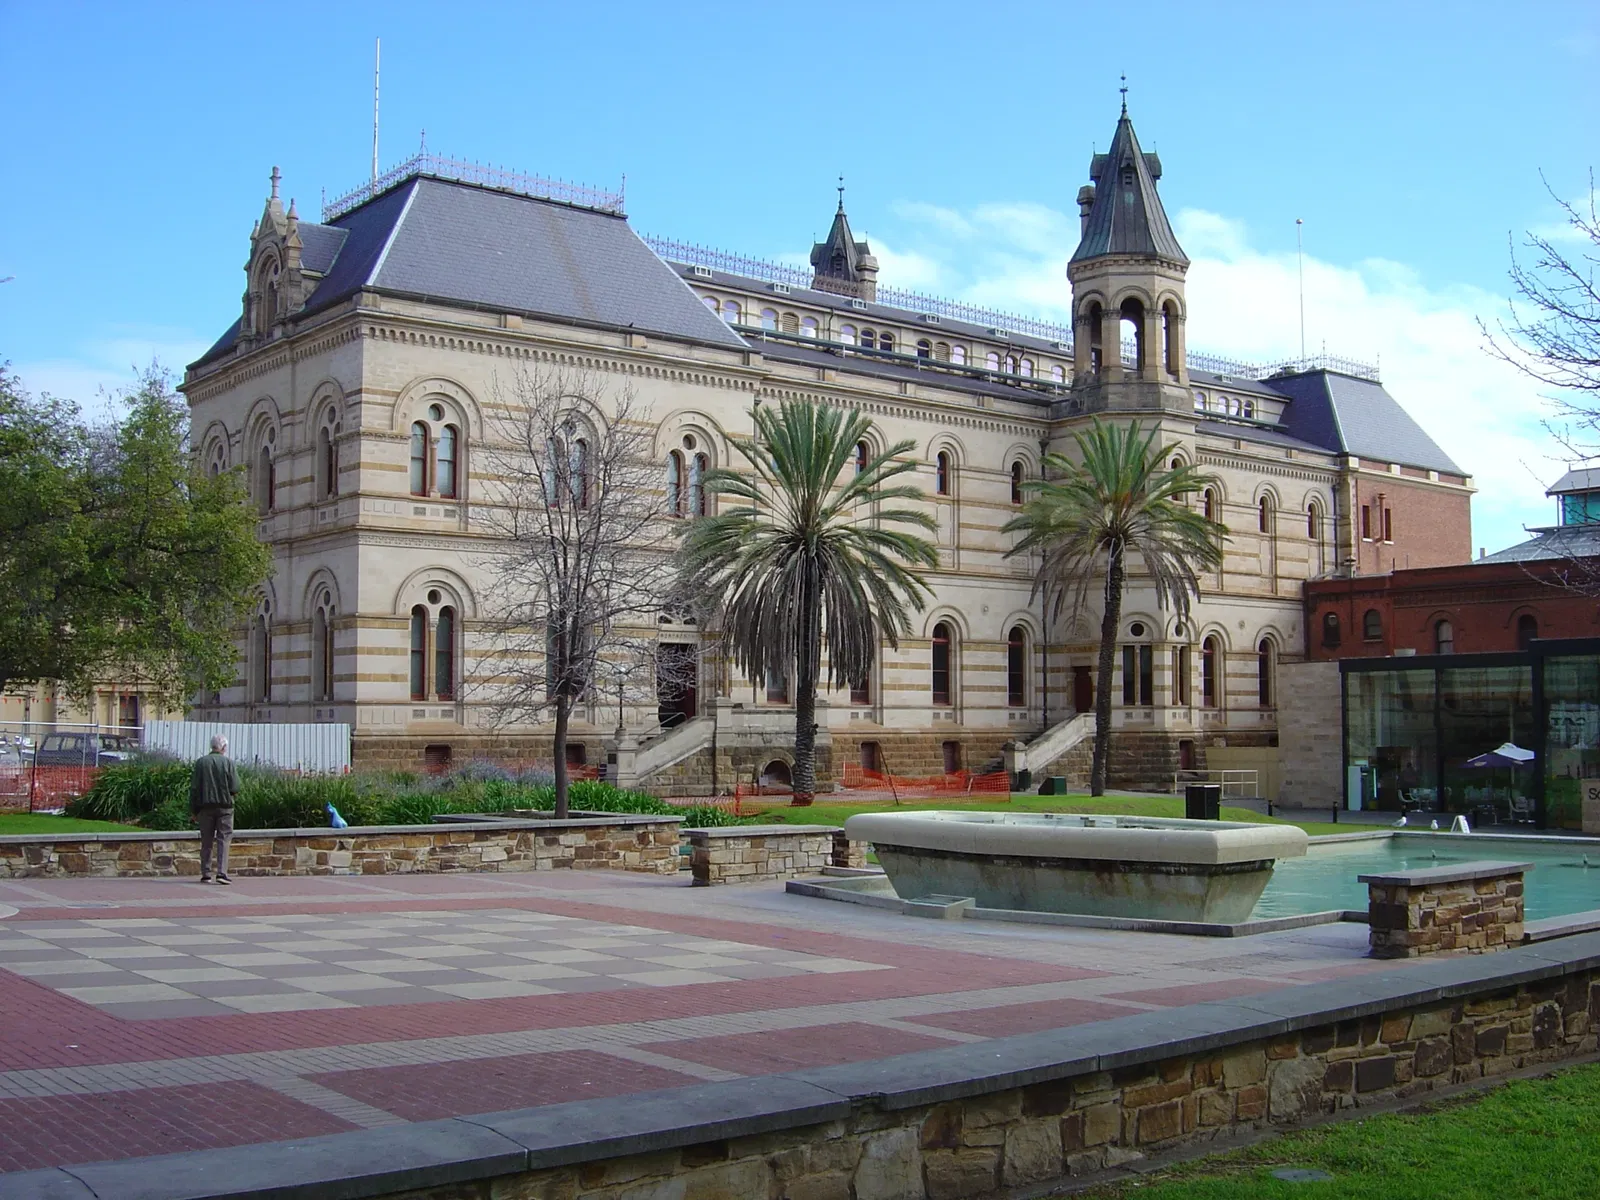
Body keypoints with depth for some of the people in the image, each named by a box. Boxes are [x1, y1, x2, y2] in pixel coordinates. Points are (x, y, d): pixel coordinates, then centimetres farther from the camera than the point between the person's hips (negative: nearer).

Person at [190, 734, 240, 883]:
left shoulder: (200, 762, 2)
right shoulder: (228, 762, -4)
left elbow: (194, 788, 1)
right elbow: (235, 788, -9)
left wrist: (194, 810, 6)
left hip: (205, 807, 2)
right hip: (224, 807, -2)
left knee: (206, 842, 10)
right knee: (224, 839, 1)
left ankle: (206, 874, 12)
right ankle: (222, 872, -10)